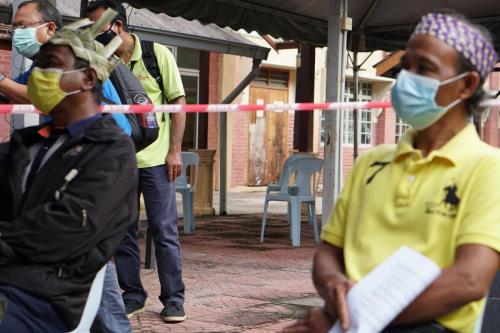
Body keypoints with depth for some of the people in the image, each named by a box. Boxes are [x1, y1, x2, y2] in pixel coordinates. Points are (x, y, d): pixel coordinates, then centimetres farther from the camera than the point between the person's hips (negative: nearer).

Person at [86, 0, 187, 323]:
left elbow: (178, 102, -2)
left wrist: (174, 151, -8)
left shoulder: (158, 55, -3)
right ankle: (132, 295, 20)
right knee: (122, 230, 8)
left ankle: (174, 299, 8)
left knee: (165, 230, 0)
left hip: (155, 160, -3)